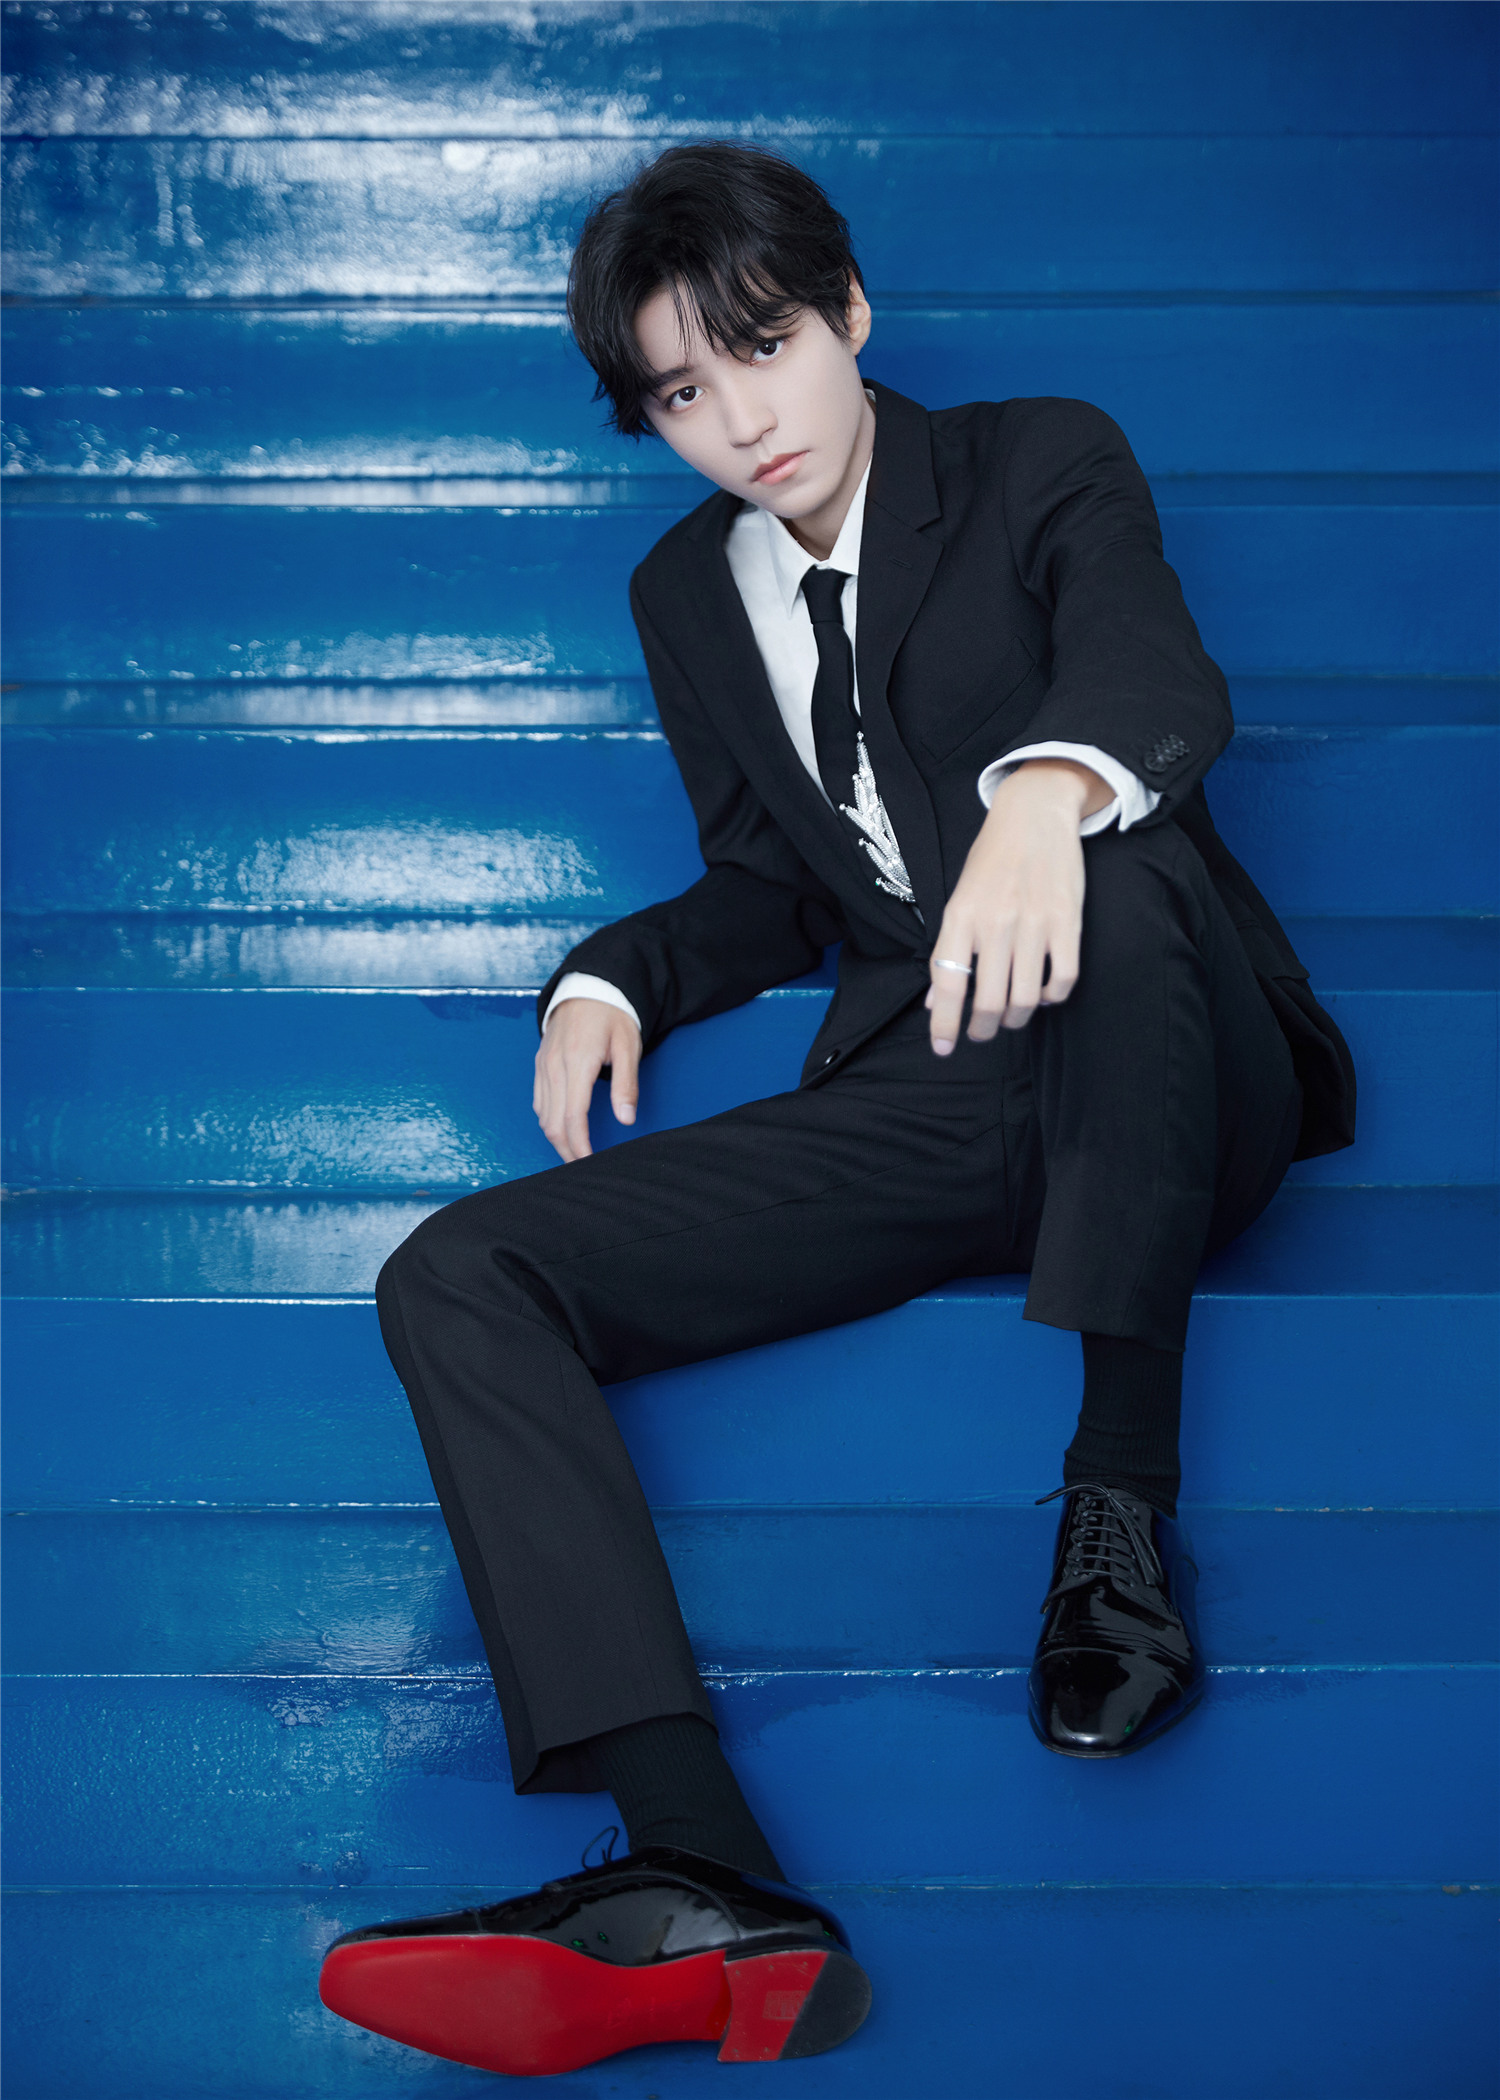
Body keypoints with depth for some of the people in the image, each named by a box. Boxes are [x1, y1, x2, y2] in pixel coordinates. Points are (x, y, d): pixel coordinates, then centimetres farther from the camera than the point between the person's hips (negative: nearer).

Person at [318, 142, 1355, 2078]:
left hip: (1164, 1095, -4)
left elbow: (1155, 675, -16)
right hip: (921, 1108, 5)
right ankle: (707, 1889, -37)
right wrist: (619, 976, 4)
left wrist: (1052, 787, -41)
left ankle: (1120, 1516, -29)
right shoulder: (689, 594, 21)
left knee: (1120, 843, -39)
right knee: (458, 1276, -16)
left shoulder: (1044, 466, 6)